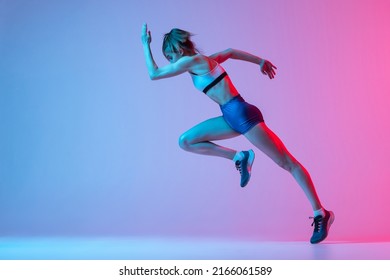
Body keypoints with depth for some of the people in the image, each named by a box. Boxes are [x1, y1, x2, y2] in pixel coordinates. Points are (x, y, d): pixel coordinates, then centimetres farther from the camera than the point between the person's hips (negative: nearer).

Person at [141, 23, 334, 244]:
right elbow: (230, 52, 31)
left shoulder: (191, 61, -9)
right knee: (186, 141, 7)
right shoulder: (203, 60, 17)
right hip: (232, 118, 10)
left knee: (286, 162, -5)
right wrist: (260, 61, 37)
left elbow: (154, 73, -3)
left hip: (242, 114, -10)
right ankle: (240, 158, 5)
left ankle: (321, 213, 2)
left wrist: (146, 45, 8)